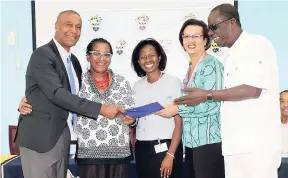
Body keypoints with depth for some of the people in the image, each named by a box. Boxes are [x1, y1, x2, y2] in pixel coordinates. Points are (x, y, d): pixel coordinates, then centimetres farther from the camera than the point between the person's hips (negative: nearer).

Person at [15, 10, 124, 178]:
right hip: (39, 137, -8)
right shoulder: (42, 55, -14)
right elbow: (56, 93, -25)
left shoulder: (73, 61, 13)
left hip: (62, 136, 8)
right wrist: (100, 109, -27)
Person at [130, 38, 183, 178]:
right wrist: (133, 150, 6)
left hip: (166, 148, -4)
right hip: (141, 149, 5)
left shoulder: (173, 82, -7)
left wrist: (170, 155, -16)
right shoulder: (137, 86, 8)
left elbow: (179, 123, -10)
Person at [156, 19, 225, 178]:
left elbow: (212, 104, -19)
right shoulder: (190, 68, 15)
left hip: (208, 140, -8)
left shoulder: (211, 65, -10)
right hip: (191, 140, 8)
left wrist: (177, 109, -16)